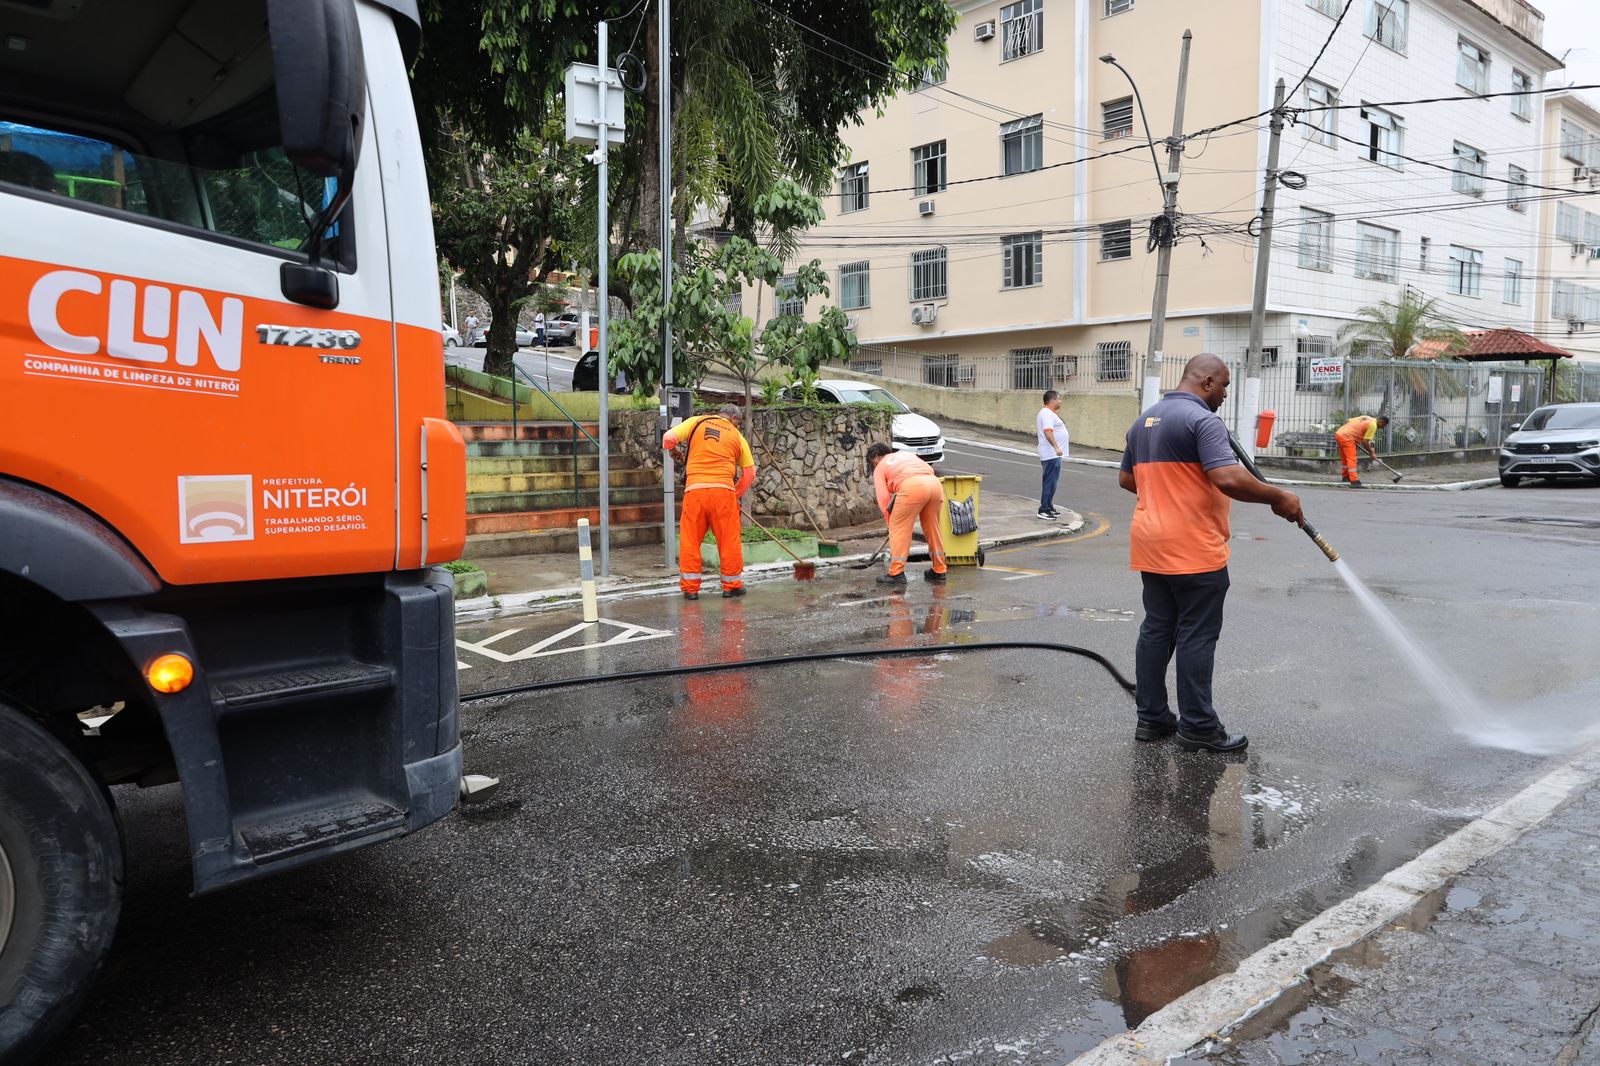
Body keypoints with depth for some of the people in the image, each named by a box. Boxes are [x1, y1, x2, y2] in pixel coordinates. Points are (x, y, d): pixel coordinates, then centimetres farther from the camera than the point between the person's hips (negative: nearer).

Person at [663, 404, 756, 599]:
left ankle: (690, 588, 11)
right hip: (723, 489, 0)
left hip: (694, 489, 0)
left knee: (690, 540, 9)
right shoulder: (737, 436, 14)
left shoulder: (696, 422, 11)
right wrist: (736, 494, 28)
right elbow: (749, 474, 16)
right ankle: (732, 585, 18)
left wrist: (672, 449, 24)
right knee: (729, 540, 10)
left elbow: (668, 438, 1)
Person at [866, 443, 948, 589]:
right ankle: (939, 570, 24)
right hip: (935, 483, 6)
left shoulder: (879, 468, 21)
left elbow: (883, 499, 13)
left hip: (912, 486, -6)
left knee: (899, 529, 4)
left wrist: (891, 522, 21)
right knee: (932, 528, 18)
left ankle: (896, 573, 1)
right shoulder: (906, 454, 37)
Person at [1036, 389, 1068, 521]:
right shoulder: (1048, 414, -16)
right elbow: (1048, 432, -28)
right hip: (1051, 454, -11)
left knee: (1051, 482, 17)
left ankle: (1049, 507, 25)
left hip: (1052, 454, 11)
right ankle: (1043, 510, -8)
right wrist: (1056, 447, -34)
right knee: (1050, 482, -9)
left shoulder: (1046, 412, 18)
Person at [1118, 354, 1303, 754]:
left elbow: (1126, 478, 22)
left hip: (1151, 546, 8)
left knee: (1156, 630, 12)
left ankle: (1152, 717, 17)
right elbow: (1228, 478, -26)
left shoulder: (1144, 420, 14)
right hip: (1193, 549, -8)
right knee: (1197, 636, -1)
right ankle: (1197, 727, 6)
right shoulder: (1201, 420, -14)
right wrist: (1277, 497, -14)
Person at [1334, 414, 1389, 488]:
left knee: (1345, 458, 22)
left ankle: (1346, 477, 36)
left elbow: (1348, 421, 18)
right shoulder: (1373, 425, -7)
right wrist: (1371, 453, 1)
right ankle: (1354, 482, -15)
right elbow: (1365, 442, -11)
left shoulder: (1366, 418, 18)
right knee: (1351, 460, -10)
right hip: (1346, 438, -9)